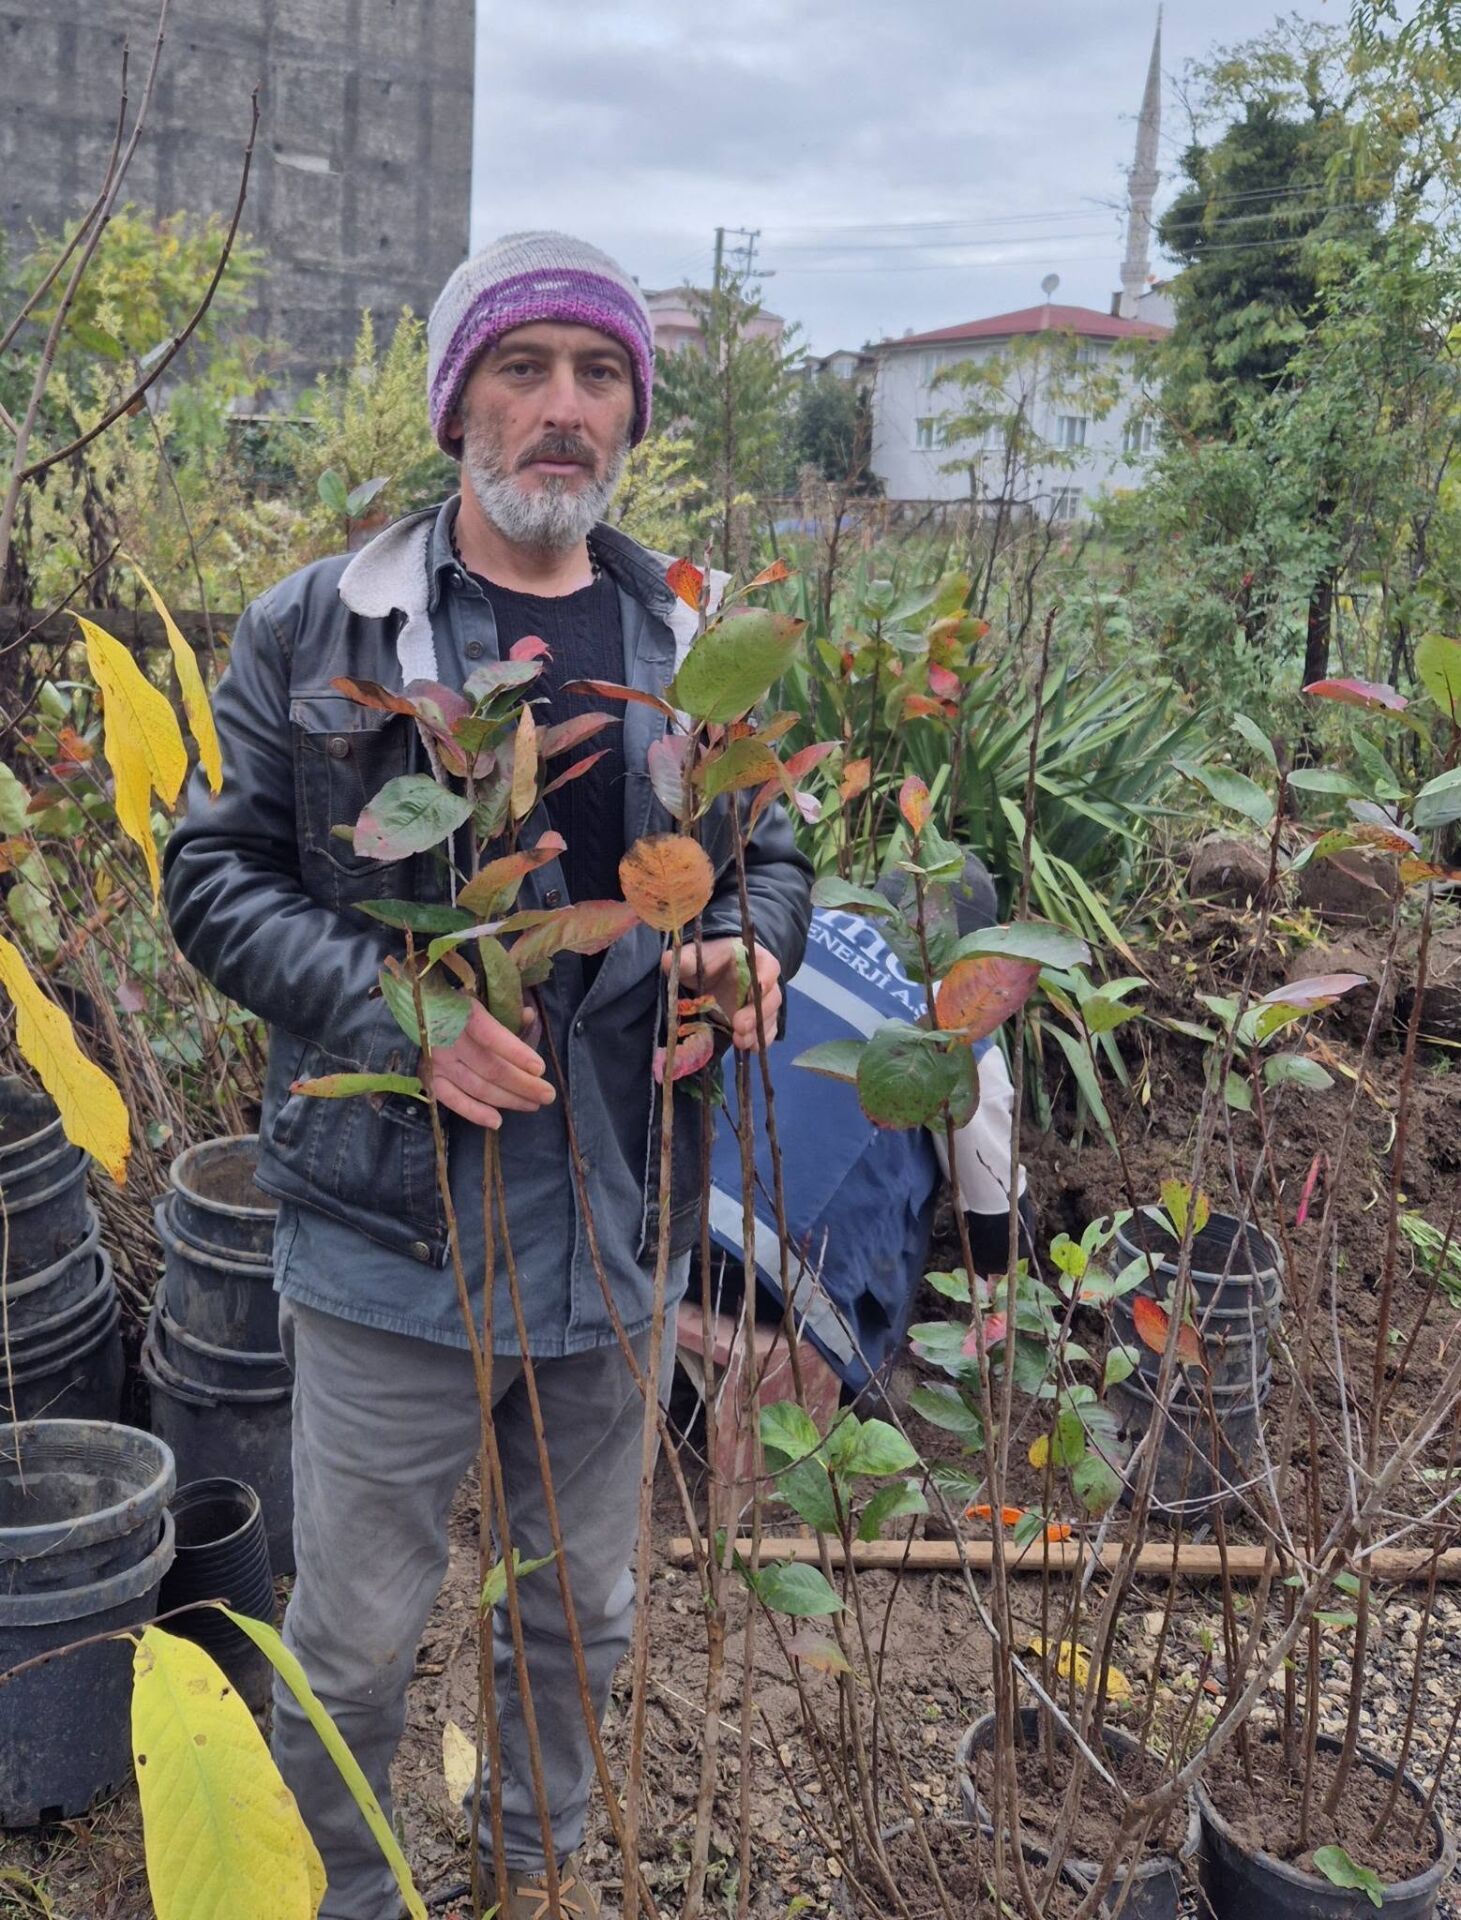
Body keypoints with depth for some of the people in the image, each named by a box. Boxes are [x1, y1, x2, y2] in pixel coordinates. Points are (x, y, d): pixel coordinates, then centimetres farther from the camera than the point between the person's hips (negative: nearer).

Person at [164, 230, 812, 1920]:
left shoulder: (692, 643, 4)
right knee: (355, 1636, 11)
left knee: (587, 1602, 22)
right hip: (391, 1225, -3)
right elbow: (215, 873, -5)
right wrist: (396, 1013, -21)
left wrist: (749, 947, -9)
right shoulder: (316, 631, -6)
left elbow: (768, 852, 14)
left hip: (621, 1224, 4)